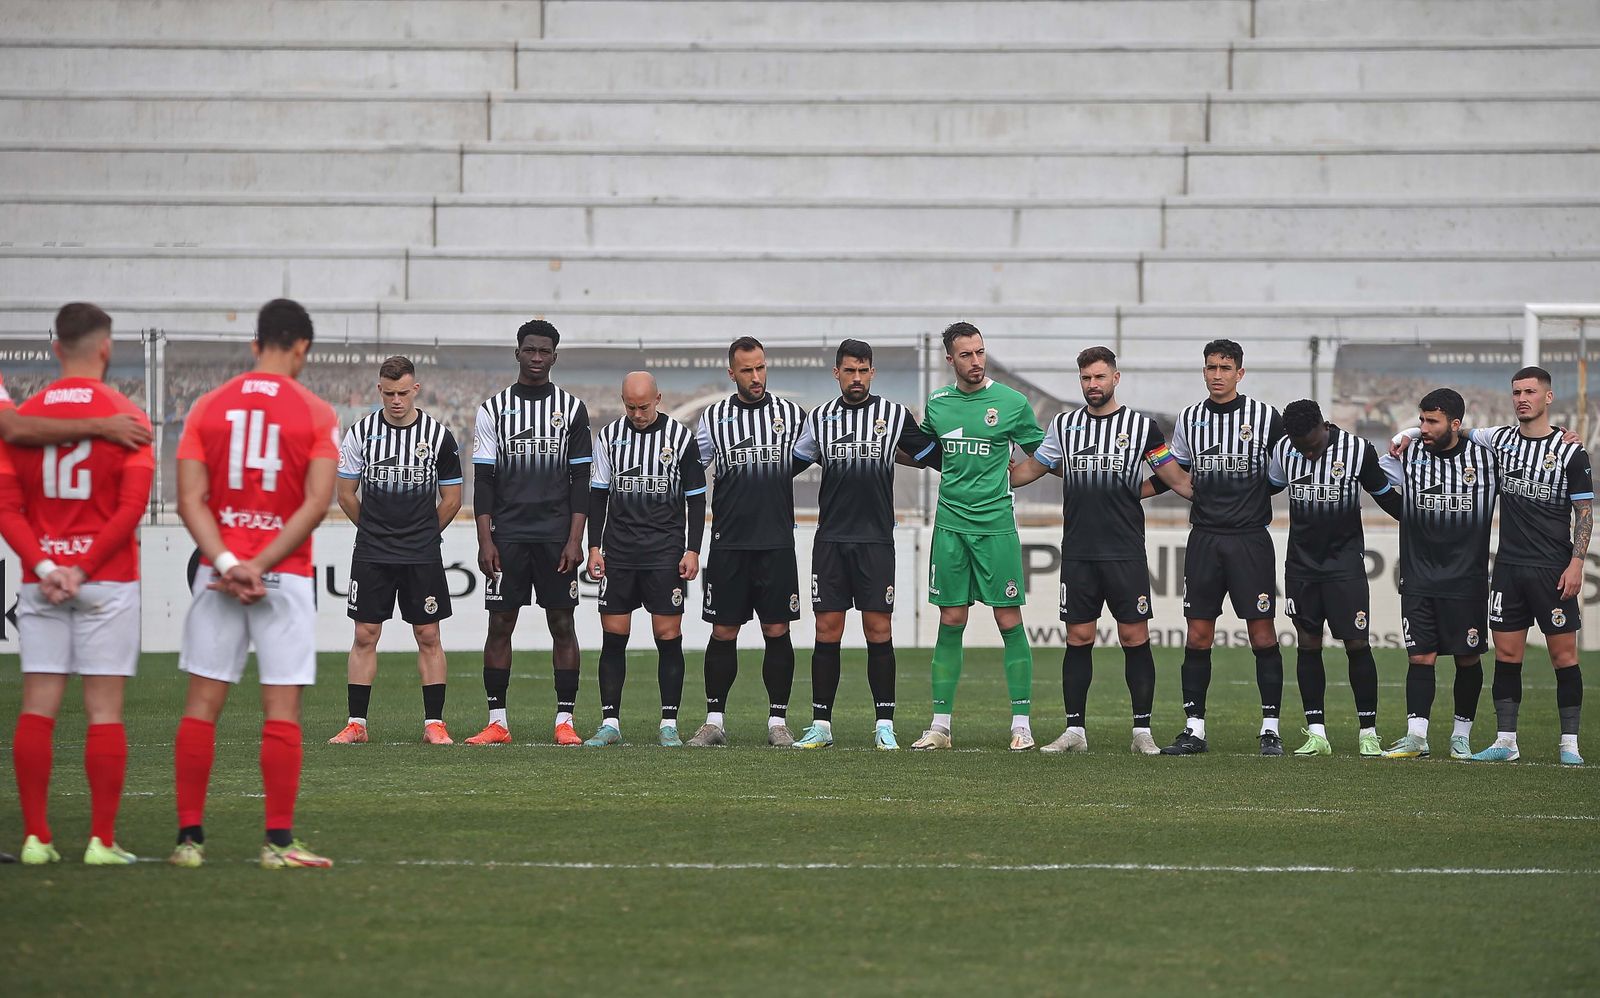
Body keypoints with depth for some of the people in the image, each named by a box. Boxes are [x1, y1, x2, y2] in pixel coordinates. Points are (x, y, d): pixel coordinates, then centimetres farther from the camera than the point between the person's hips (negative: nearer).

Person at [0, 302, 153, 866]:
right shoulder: (124, 418, -4)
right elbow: (132, 506, -12)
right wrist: (84, 568, -9)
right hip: (108, 583, -3)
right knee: (104, 709, -1)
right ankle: (102, 840, -1)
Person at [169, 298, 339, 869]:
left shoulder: (208, 408, 6)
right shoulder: (316, 415, -2)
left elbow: (191, 499, -3)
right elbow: (316, 504, -11)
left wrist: (225, 562, -10)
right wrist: (259, 565, -12)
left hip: (218, 571, 3)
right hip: (286, 577, -3)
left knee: (202, 704, 6)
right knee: (282, 710, 0)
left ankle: (189, 837, 5)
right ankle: (279, 842, 0)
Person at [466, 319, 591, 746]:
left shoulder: (571, 408, 6)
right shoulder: (494, 409, 6)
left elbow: (580, 480, 4)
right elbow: (483, 480, 4)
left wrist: (575, 540, -5)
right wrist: (485, 542, -4)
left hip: (557, 535, 0)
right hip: (507, 535, 0)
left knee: (562, 624, 0)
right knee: (500, 624, 0)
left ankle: (565, 720, 3)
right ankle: (496, 722, 4)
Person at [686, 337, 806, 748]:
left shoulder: (791, 414, 6)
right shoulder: (714, 418, 5)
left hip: (777, 542, 0)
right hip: (729, 544, 0)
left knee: (777, 630, 0)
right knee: (723, 632, 1)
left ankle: (778, 721, 6)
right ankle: (714, 720, 8)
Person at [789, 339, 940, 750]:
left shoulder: (894, 415, 4)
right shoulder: (820, 418, 9)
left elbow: (933, 456, 14)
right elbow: (792, 464, 19)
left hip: (876, 539, -2)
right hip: (830, 539, 2)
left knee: (879, 630, -3)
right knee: (827, 630, 0)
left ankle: (884, 726, 2)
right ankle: (820, 724, 5)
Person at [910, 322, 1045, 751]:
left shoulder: (1011, 402, -2)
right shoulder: (936, 404, 8)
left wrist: (1000, 477, -1)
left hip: (995, 525, -3)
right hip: (950, 523, 3)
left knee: (1010, 622, -3)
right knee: (950, 623, 4)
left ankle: (1021, 723, 2)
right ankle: (940, 725, 8)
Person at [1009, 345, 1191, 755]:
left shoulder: (1142, 426, 3)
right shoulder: (1064, 425, 10)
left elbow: (1176, 480, 7)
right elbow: (1031, 469, 21)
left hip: (1126, 553, -2)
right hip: (1077, 553, 2)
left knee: (1134, 637, -3)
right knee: (1078, 638, 3)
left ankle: (1142, 731, 2)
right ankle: (1074, 730, 8)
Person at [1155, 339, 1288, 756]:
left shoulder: (1266, 417, -1)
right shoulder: (1189, 419, 9)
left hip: (1251, 538, -3)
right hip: (1204, 538, 3)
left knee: (1262, 634, -4)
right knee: (1198, 635, 1)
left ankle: (1270, 729, 1)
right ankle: (1193, 728, 6)